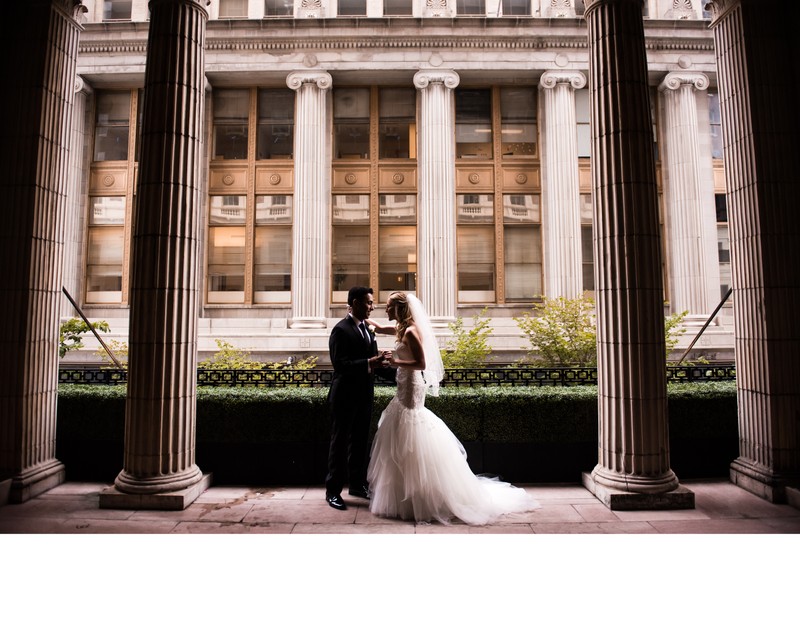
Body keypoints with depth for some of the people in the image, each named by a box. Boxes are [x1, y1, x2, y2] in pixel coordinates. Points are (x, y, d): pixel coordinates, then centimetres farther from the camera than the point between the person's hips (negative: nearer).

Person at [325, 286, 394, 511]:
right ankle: (333, 490, 17)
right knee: (340, 442, 4)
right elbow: (339, 364, -23)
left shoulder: (367, 328, 11)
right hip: (346, 396, -8)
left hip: (364, 395, 8)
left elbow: (373, 361, 13)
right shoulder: (341, 329, -14)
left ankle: (357, 484, 31)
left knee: (359, 441, 17)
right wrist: (369, 363, -32)